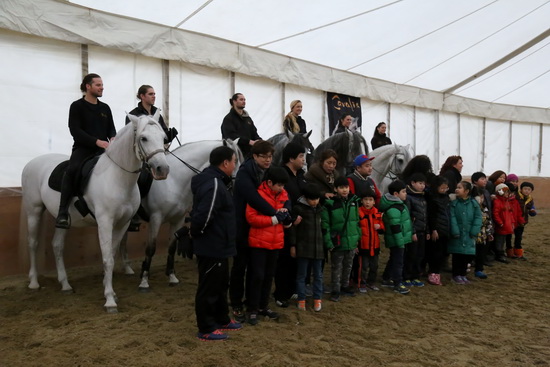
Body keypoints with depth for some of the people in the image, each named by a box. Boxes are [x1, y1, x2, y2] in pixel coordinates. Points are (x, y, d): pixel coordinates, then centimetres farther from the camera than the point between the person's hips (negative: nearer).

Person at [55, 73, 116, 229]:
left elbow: (111, 128, 14)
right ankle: (63, 212, -26)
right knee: (72, 169, -32)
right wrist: (96, 141, -22)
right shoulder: (77, 106, 1)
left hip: (103, 148, 5)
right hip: (83, 148, -5)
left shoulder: (105, 107, 15)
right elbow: (75, 130, -9)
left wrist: (113, 138, -11)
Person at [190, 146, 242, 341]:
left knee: (221, 285, 22)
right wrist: (197, 234, -14)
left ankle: (222, 320, 38)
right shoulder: (213, 184, -24)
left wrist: (196, 233, 17)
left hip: (217, 246, 11)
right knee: (208, 288, 4)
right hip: (211, 247, -11)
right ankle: (206, 329, 18)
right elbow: (203, 215, -30)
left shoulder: (214, 181, 11)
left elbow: (199, 213, 18)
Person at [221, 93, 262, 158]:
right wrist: (249, 142, -26)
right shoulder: (228, 118, -3)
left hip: (249, 152, 6)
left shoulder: (248, 118, 20)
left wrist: (259, 140, -7)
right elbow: (232, 135, -17)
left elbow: (254, 133, 17)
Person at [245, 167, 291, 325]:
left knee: (269, 275, 15)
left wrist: (287, 219, -6)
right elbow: (251, 217, -20)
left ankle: (263, 306, 28)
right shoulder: (258, 194, -13)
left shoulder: (283, 195, 7)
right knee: (257, 276, -2)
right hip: (259, 242, -6)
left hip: (275, 242, 7)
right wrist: (274, 218, -21)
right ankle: (253, 309, 11)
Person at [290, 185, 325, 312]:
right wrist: (293, 245, -6)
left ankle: (317, 299, 21)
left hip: (318, 246, 4)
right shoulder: (298, 208, -7)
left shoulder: (321, 209, 8)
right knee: (301, 275, 5)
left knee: (318, 275, 10)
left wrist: (326, 243, 11)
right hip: (303, 247, -4)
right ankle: (301, 299, 16)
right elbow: (293, 227, -5)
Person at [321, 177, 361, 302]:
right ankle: (335, 290, 19)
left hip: (351, 242, 5)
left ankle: (345, 286, 37)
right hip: (337, 243, -5)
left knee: (348, 266, 19)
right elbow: (325, 225, -13)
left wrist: (358, 239, 11)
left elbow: (357, 221, 12)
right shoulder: (330, 204, -13)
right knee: (336, 268, 7)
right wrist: (329, 243, -16)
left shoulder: (354, 201, 2)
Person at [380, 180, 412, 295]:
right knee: (398, 261, -2)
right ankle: (398, 283, 6)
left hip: (399, 239, 11)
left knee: (393, 260, 19)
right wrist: (400, 242, -21)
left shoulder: (397, 204, 11)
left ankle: (386, 279, 31)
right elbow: (395, 228, -24)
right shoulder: (394, 208, -22)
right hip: (396, 240, -11)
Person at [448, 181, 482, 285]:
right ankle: (456, 275, 17)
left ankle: (463, 274, 24)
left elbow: (478, 218, -3)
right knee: (457, 256, 4)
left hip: (469, 236, 2)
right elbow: (452, 218, -9)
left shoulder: (474, 203, 0)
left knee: (468, 256, 9)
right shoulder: (454, 203, -4)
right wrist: (455, 232, -16)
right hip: (457, 236, -2)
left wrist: (474, 232, -11)